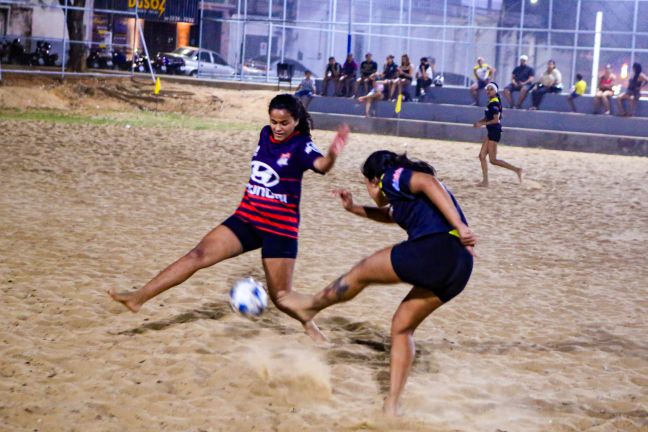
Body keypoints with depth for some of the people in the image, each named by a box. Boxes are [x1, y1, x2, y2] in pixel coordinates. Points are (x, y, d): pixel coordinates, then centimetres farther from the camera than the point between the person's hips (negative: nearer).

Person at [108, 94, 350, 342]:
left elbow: (321, 165, -37)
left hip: (280, 229, -5)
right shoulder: (266, 134, 3)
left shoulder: (301, 145, -15)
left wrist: (332, 155, -59)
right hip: (246, 219, 5)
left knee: (281, 297, 1)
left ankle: (311, 326, 29)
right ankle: (139, 297, -5)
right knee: (198, 255, -6)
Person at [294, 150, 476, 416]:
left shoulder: (393, 177, 6)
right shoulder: (407, 192, 33)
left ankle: (307, 308, 32)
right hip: (460, 266, 9)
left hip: (435, 249, -9)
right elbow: (391, 215, 52)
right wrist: (354, 209, 45)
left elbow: (429, 182, -13)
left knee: (362, 272, 12)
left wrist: (459, 226, -20)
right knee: (402, 327, 17)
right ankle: (392, 406, 15)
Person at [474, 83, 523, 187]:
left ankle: (516, 170, -3)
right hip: (491, 132, 10)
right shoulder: (491, 103, 13)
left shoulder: (494, 103, -15)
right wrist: (479, 122, 2)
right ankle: (485, 181, 11)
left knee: (493, 160, -7)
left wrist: (482, 124, -19)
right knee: (482, 156, 8)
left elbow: (496, 120, -21)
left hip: (495, 132, -10)